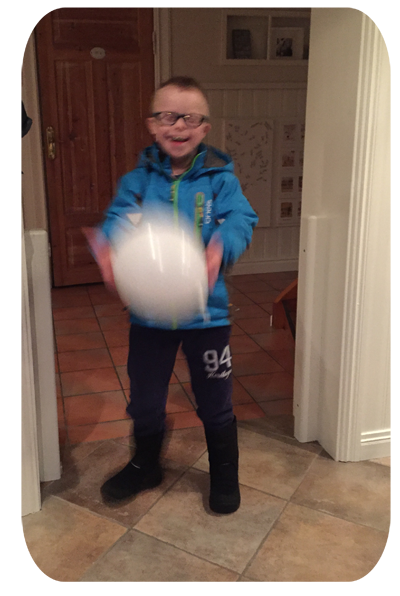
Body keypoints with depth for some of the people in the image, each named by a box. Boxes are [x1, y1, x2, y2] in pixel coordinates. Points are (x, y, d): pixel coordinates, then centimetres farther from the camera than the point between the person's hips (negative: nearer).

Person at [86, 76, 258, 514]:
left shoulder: (220, 179, -4)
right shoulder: (138, 179, -1)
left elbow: (240, 221, -18)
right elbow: (117, 220, -14)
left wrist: (220, 248, -41)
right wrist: (108, 249, -38)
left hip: (206, 310, -1)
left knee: (215, 403, 13)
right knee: (145, 400, 18)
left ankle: (224, 474, 39)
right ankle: (145, 465, 46)